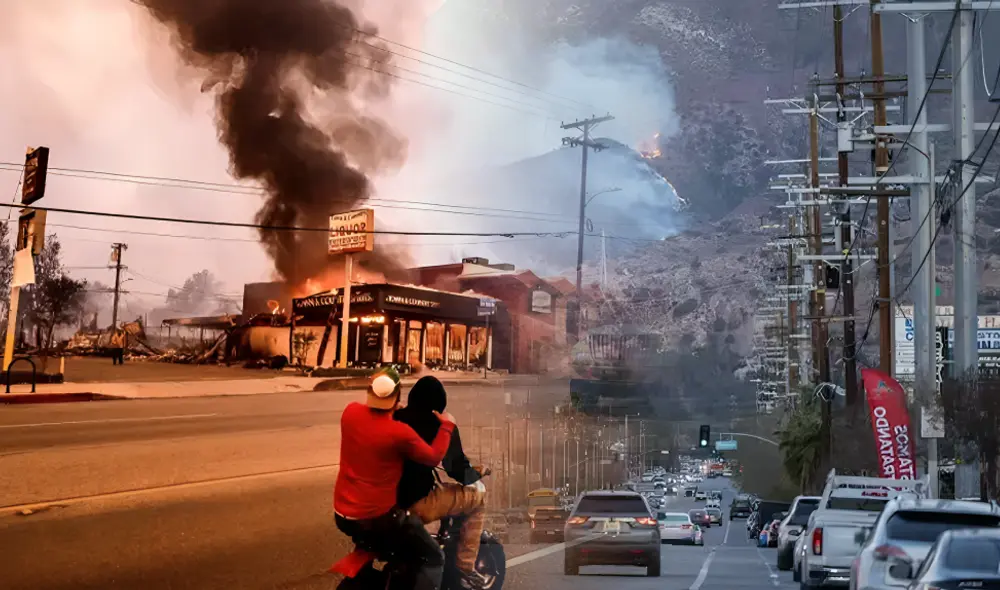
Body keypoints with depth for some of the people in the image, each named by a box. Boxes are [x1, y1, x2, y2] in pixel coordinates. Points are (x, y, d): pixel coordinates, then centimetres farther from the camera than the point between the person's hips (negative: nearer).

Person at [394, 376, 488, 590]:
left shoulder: (394, 418, 5)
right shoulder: (442, 426, -8)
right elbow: (458, 469, -6)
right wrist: (477, 473, 15)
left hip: (386, 499, 6)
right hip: (418, 504, -6)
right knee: (477, 494, 13)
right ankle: (465, 570, 12)